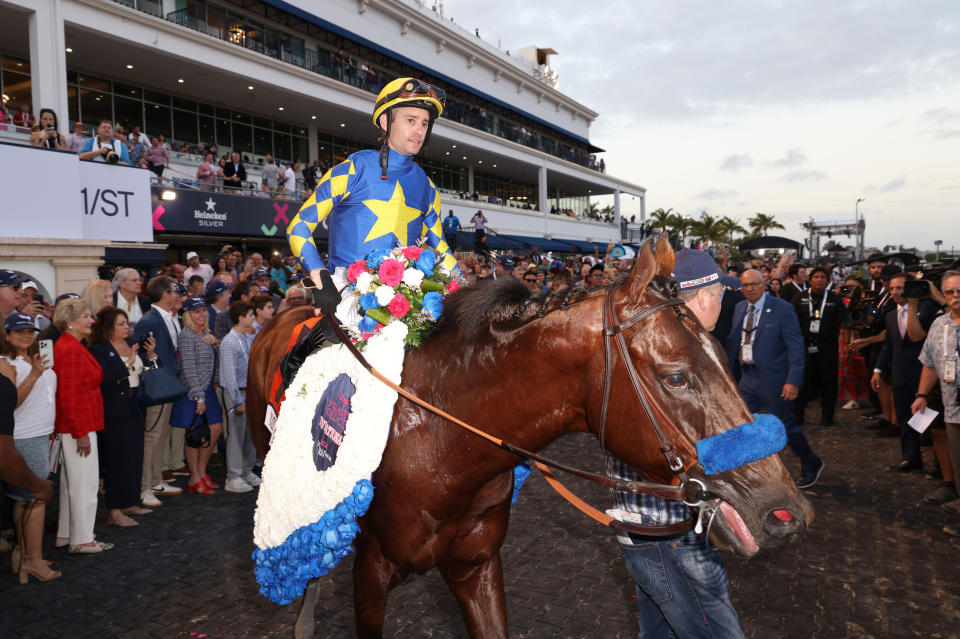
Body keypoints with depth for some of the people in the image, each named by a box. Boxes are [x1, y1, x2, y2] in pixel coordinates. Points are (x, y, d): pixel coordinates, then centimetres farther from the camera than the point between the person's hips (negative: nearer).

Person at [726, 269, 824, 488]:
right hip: (746, 377, 6)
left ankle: (811, 465, 29)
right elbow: (733, 341, 11)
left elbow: (796, 347, -13)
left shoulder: (782, 309, -11)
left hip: (773, 378, -5)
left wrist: (793, 381, -19)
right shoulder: (739, 308, 7)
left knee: (784, 425, 5)